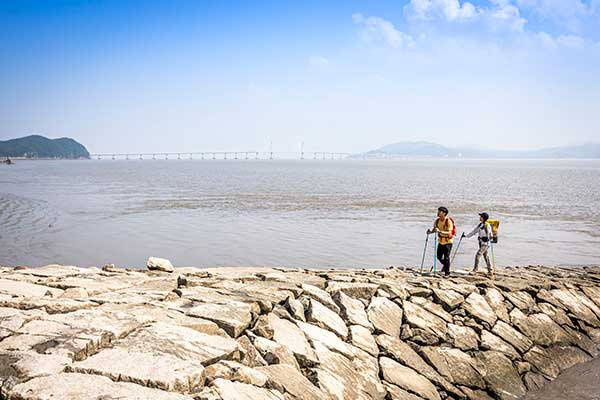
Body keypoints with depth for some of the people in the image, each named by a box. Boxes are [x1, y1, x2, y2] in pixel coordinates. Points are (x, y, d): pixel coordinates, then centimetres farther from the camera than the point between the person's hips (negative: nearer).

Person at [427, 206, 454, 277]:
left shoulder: (449, 221, -19)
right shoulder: (437, 220, 0)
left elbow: (449, 233, -26)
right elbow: (434, 229, 10)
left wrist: (440, 231, -38)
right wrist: (430, 231, -12)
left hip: (448, 242, -6)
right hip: (440, 241, 6)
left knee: (446, 257, -7)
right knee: (439, 256, 11)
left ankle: (447, 272, 5)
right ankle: (444, 265, 41)